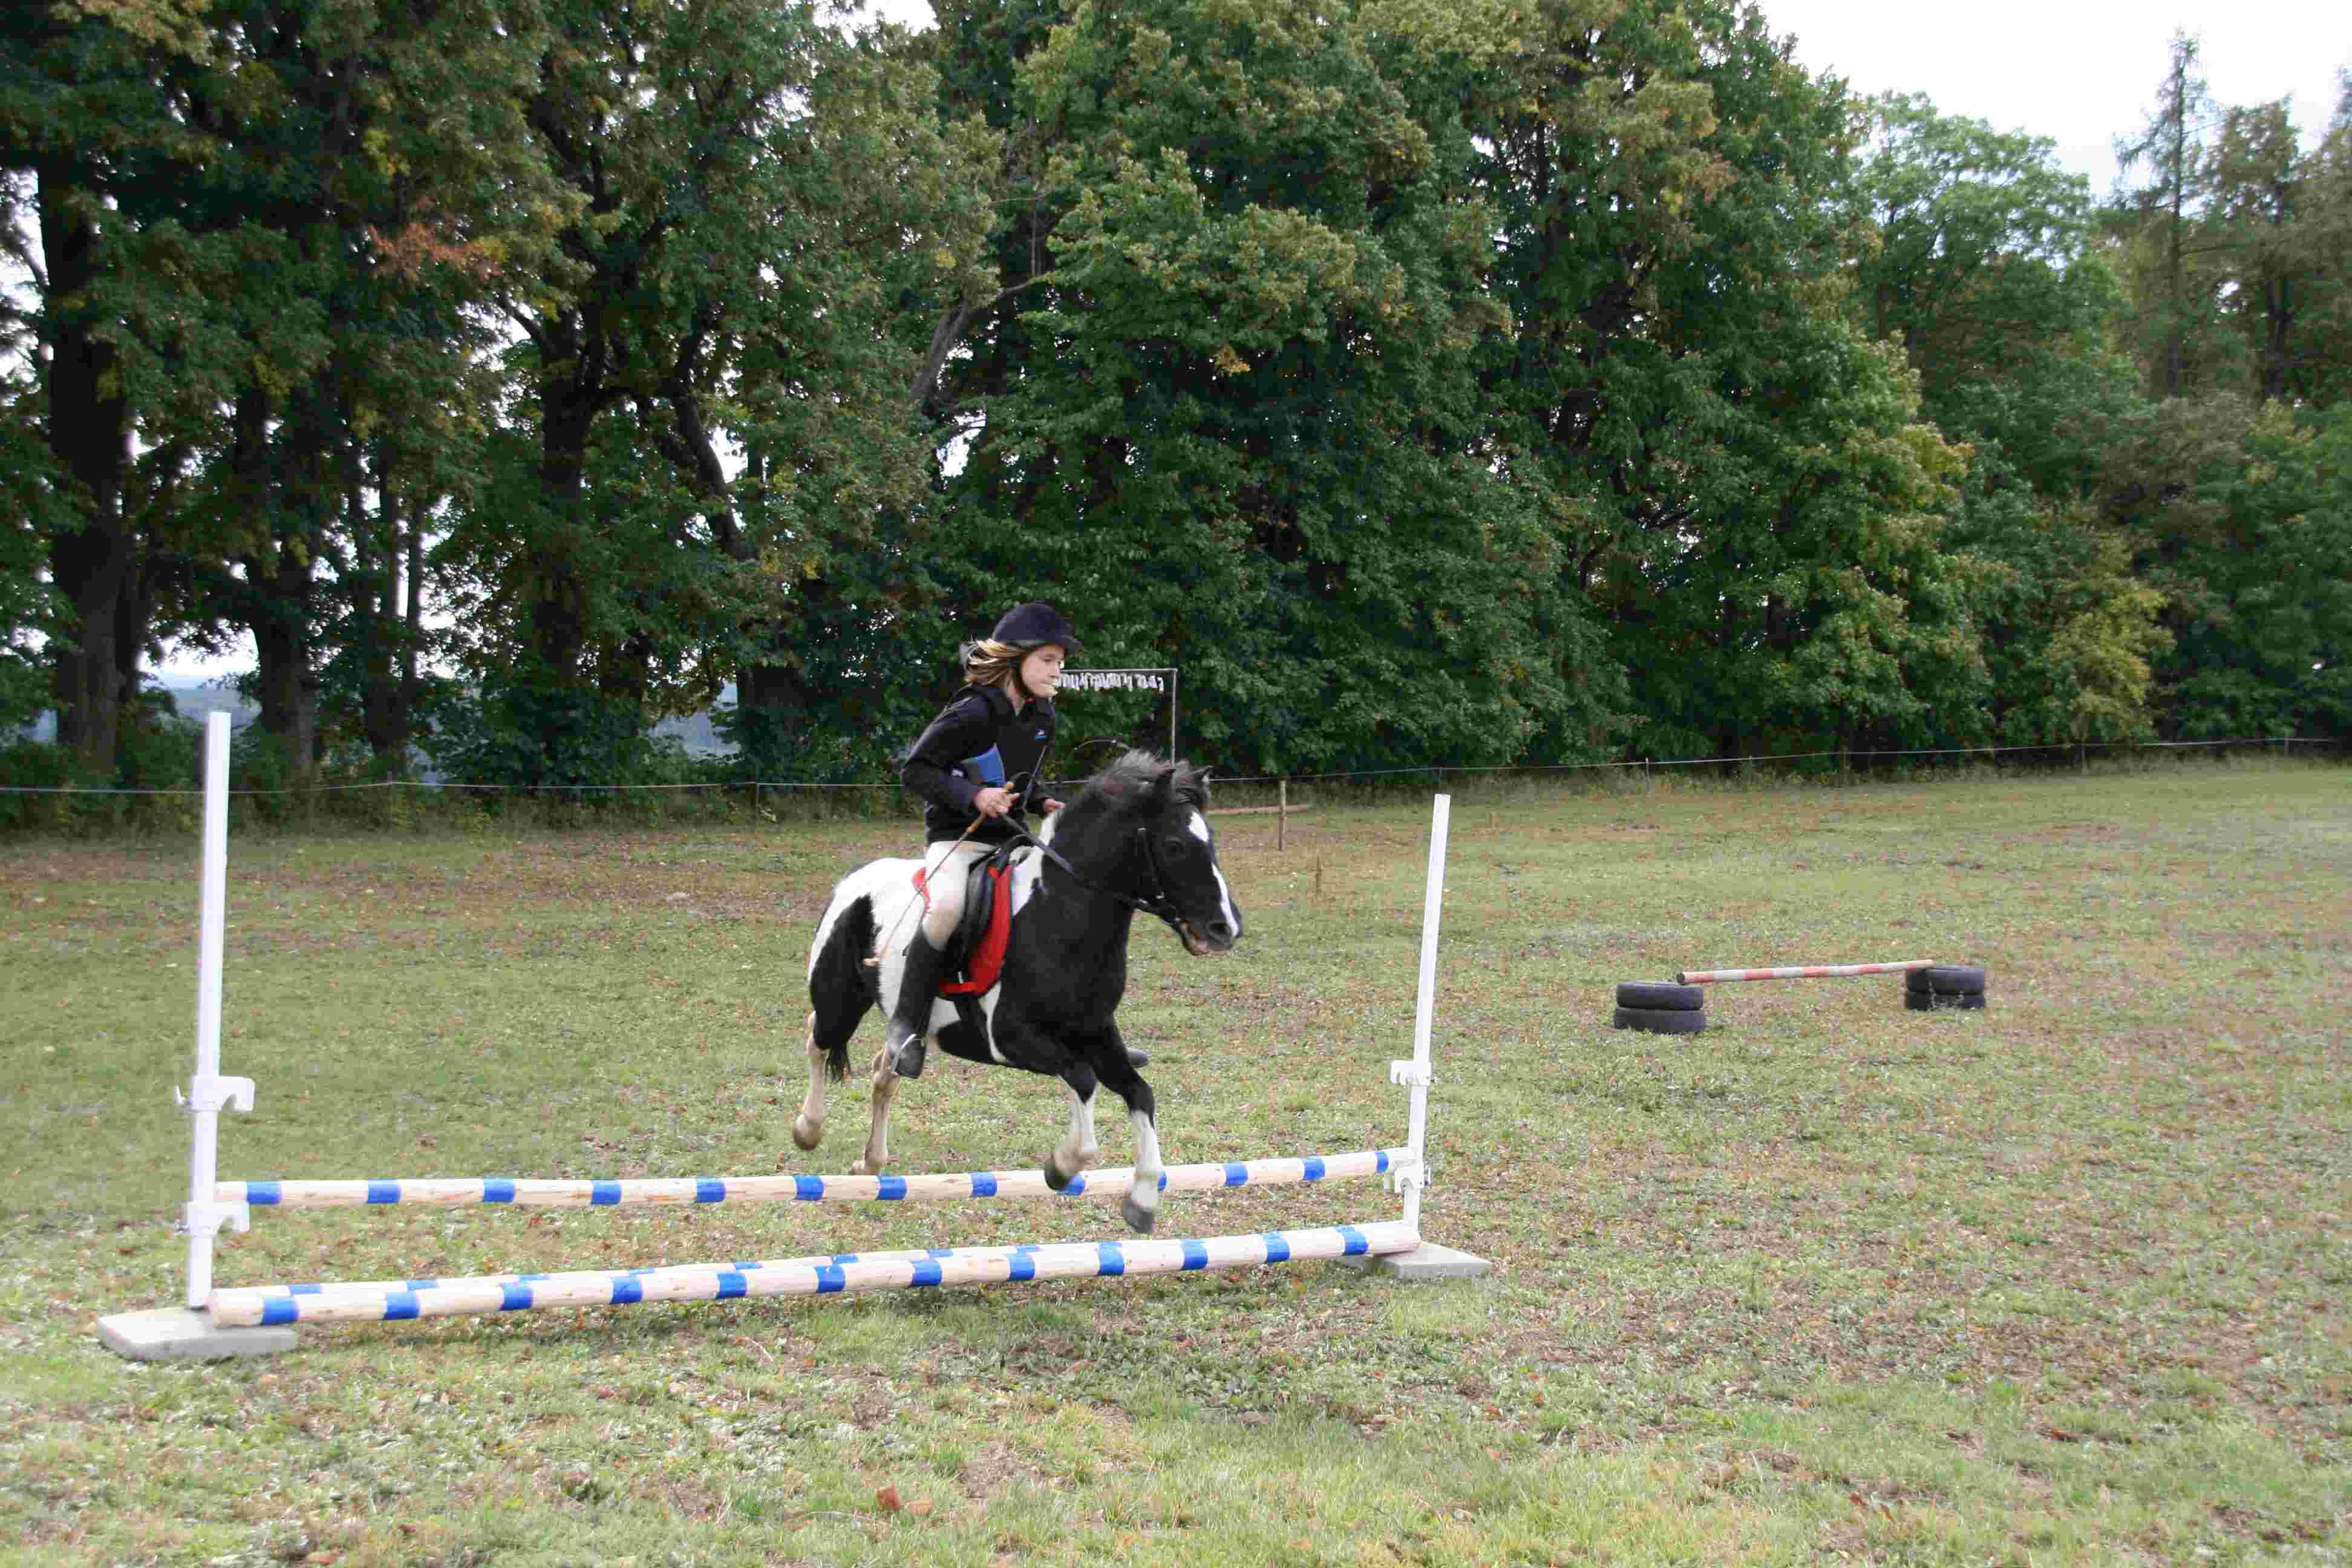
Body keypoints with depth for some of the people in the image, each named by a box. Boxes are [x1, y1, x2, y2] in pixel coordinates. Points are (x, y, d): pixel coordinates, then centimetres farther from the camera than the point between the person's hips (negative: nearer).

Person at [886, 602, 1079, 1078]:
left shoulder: (1042, 716, 9)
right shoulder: (973, 713, -16)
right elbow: (915, 770, -14)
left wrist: (1044, 802, 4)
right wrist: (972, 796, -25)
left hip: (1010, 836, 8)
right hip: (956, 836, -7)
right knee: (949, 905, -36)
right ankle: (907, 1025, -22)